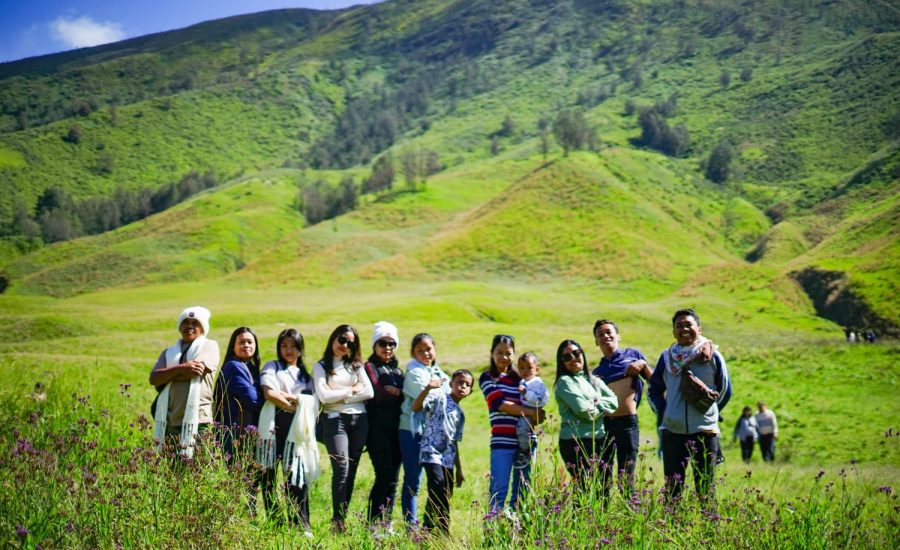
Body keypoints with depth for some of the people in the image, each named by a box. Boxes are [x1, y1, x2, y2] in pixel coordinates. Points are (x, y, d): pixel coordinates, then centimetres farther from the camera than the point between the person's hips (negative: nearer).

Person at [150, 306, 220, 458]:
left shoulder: (209, 346, 7)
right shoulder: (169, 352, 19)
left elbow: (197, 370, -10)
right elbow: (153, 378, 4)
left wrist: (166, 376, 2)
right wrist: (180, 368, -12)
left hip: (197, 420, -4)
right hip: (169, 421, 4)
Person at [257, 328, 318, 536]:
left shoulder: (305, 375, 24)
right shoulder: (272, 367, 13)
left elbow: (312, 403, 8)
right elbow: (269, 394, -5)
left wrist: (286, 395, -3)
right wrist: (294, 406, -1)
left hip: (297, 430, 2)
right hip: (275, 427, -2)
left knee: (297, 475, -9)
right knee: (271, 476, -5)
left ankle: (301, 526, -9)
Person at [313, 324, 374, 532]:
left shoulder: (356, 365, 16)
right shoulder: (321, 366, 6)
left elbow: (369, 392, 3)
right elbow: (324, 396, -8)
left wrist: (340, 396, -4)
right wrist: (352, 390, -1)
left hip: (359, 419, 4)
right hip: (335, 420, -4)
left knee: (351, 470, 3)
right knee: (342, 469, -15)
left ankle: (343, 517, 8)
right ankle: (338, 520, -12)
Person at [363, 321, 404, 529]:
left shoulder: (397, 370, 21)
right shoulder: (369, 367, 2)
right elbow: (375, 395, -14)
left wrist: (391, 391, -6)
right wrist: (399, 393, -6)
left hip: (396, 428, 6)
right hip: (378, 428, -6)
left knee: (393, 478, 5)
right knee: (385, 475, -13)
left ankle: (386, 524, 9)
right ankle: (373, 522, -7)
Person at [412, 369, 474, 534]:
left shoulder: (460, 414, 21)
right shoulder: (439, 397, -1)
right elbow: (416, 407, -17)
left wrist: (459, 469, 21)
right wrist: (428, 388, -31)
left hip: (448, 460, 8)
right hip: (432, 454, -8)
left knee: (444, 498, 8)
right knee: (439, 497, -15)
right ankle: (443, 533, -13)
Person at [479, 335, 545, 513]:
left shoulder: (519, 378, 18)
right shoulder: (487, 377, 5)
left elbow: (532, 405, 14)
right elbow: (499, 403, -9)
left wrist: (537, 417, -9)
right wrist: (529, 411, -13)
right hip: (503, 441, -5)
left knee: (522, 490, 7)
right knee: (499, 489, -8)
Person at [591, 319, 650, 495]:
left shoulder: (632, 354, 13)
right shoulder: (596, 372, 20)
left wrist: (643, 365, -6)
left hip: (627, 421, -3)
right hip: (603, 423, 4)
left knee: (626, 477, -3)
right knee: (602, 476, 3)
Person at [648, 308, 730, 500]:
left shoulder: (712, 356, 0)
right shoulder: (667, 357, 6)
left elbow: (725, 391, 10)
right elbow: (654, 390, 16)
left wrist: (708, 411, 6)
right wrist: (663, 412, 5)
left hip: (705, 431, -2)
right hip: (672, 431, 2)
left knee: (706, 487, 4)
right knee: (672, 487, 7)